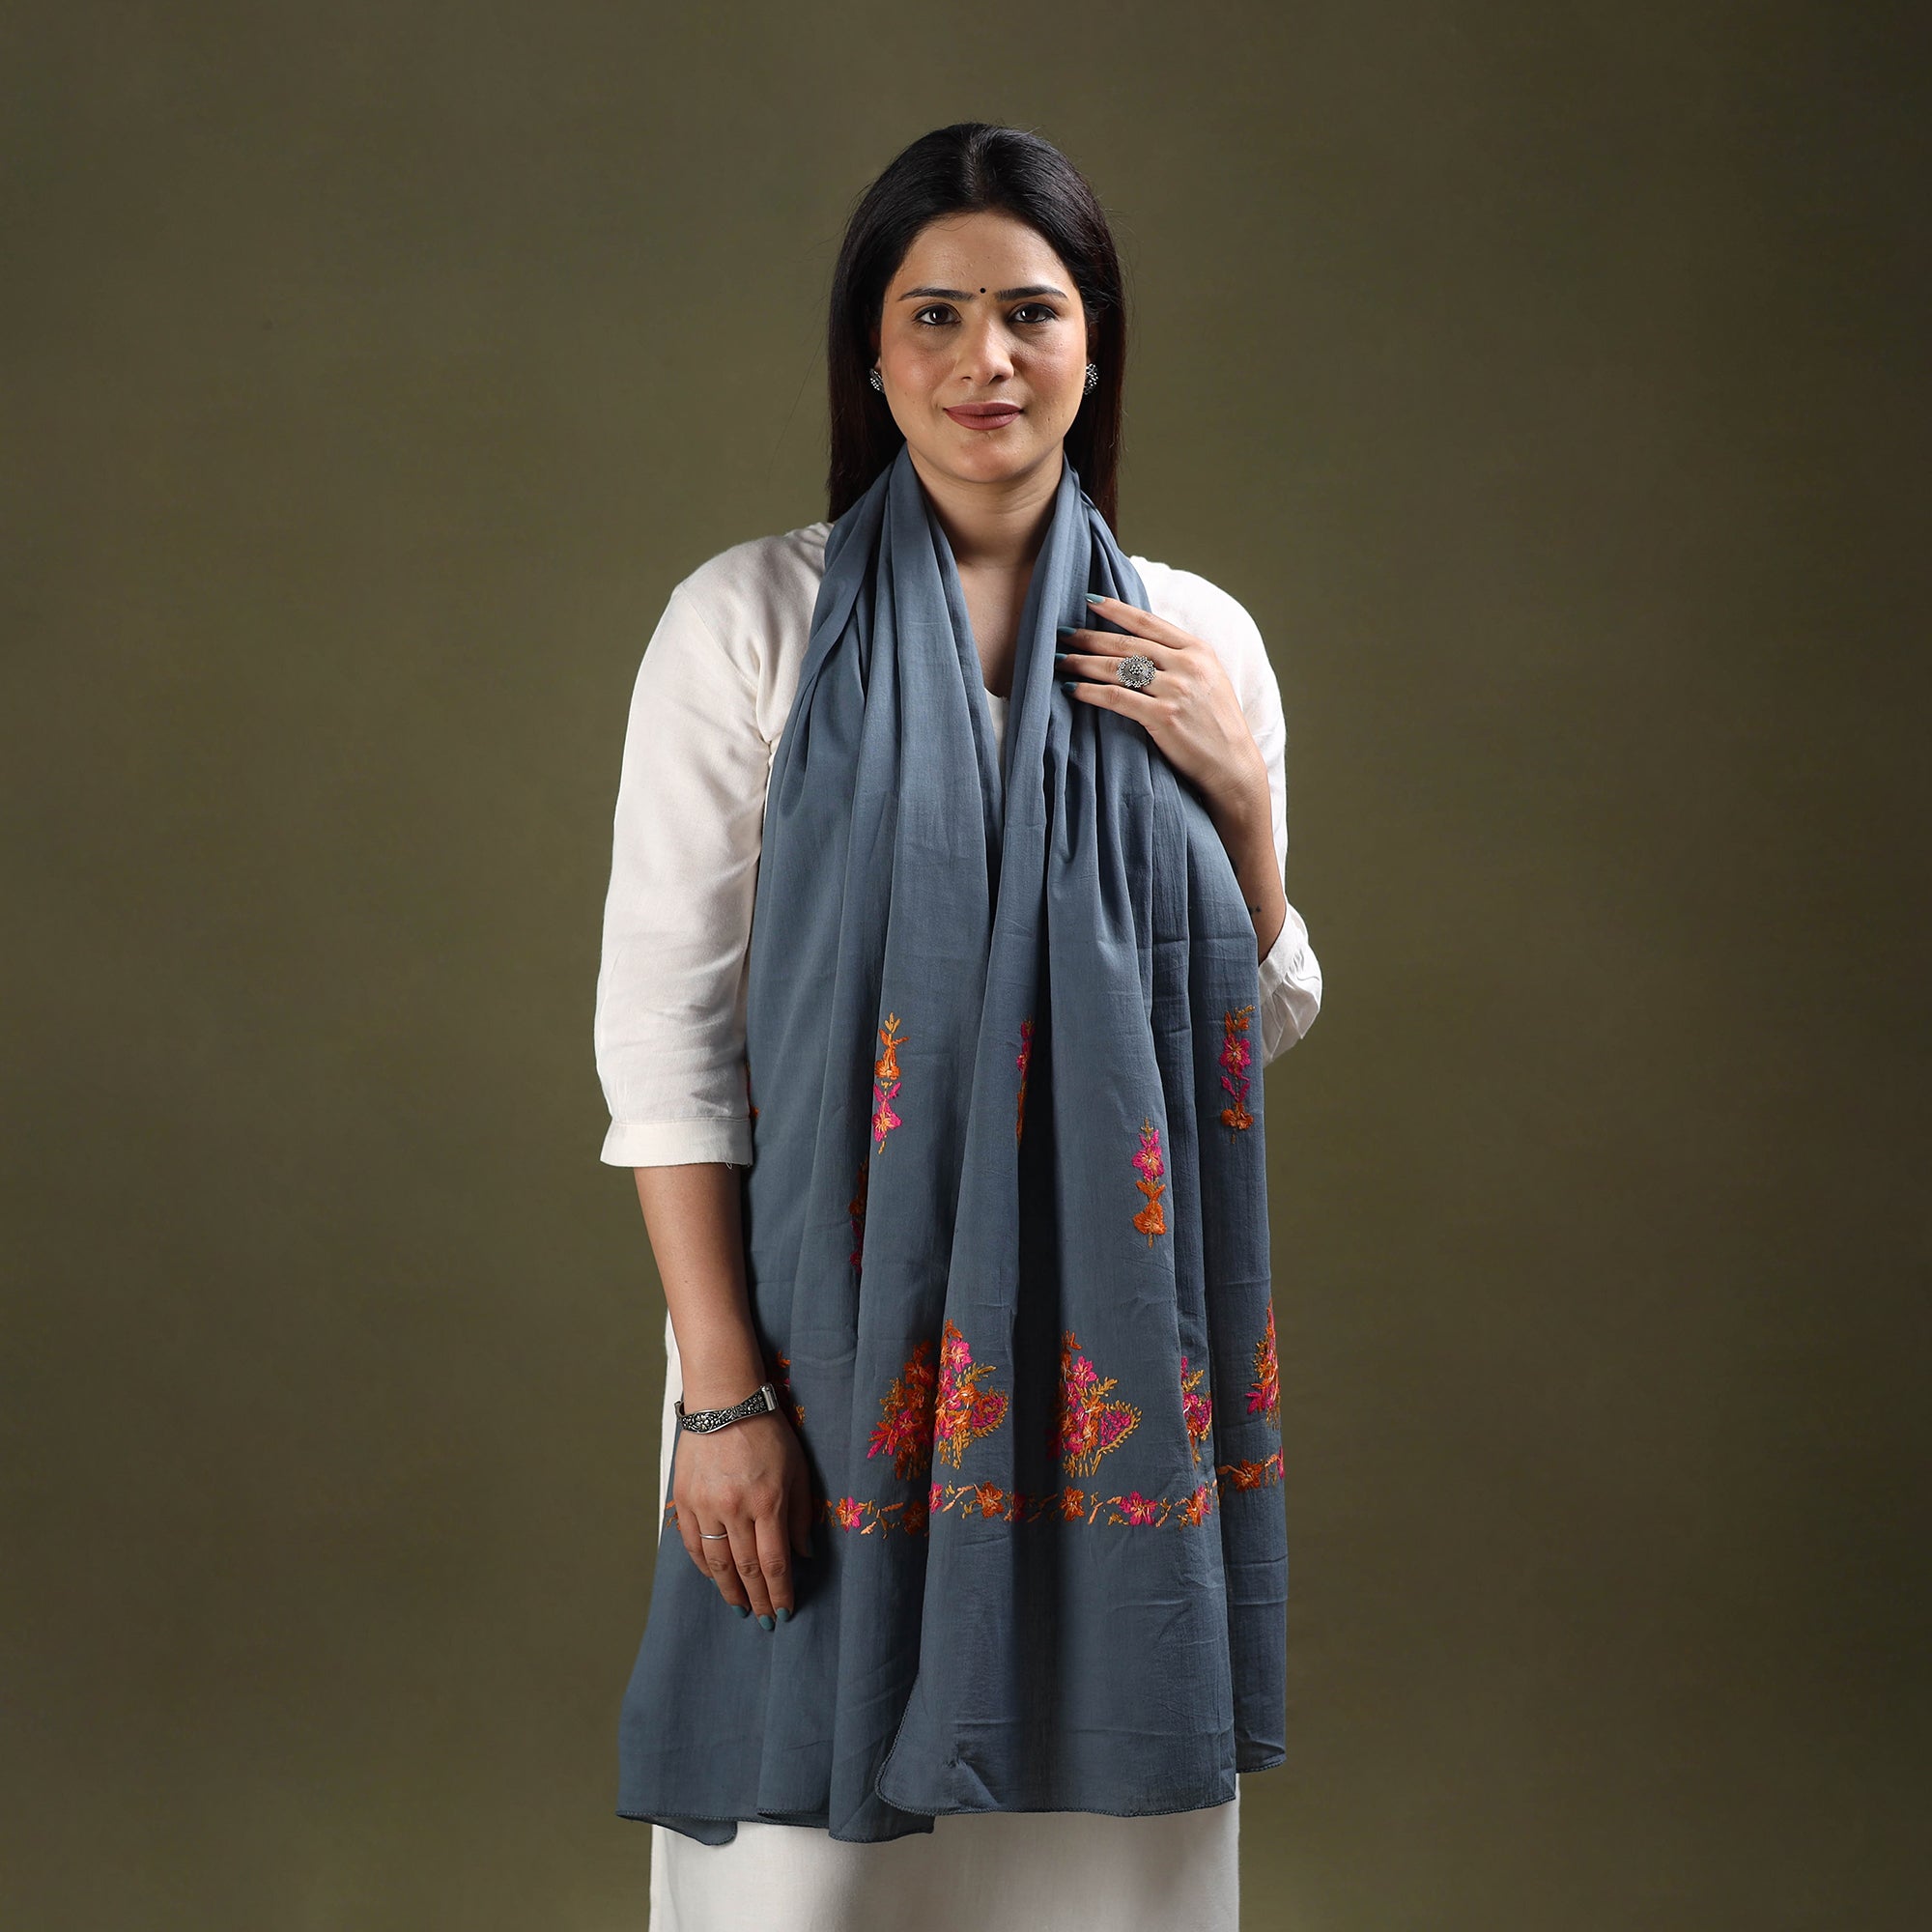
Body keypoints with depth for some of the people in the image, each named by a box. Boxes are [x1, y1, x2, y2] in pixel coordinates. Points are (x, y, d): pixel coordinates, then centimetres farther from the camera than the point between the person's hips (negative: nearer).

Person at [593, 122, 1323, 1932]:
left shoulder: (1198, 640, 6)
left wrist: (1241, 791, -6)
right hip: (834, 1331, -3)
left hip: (1109, 1350, 3)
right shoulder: (752, 622, -4)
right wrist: (719, 1391, -11)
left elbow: (1263, 1030, 10)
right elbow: (664, 1029, -6)